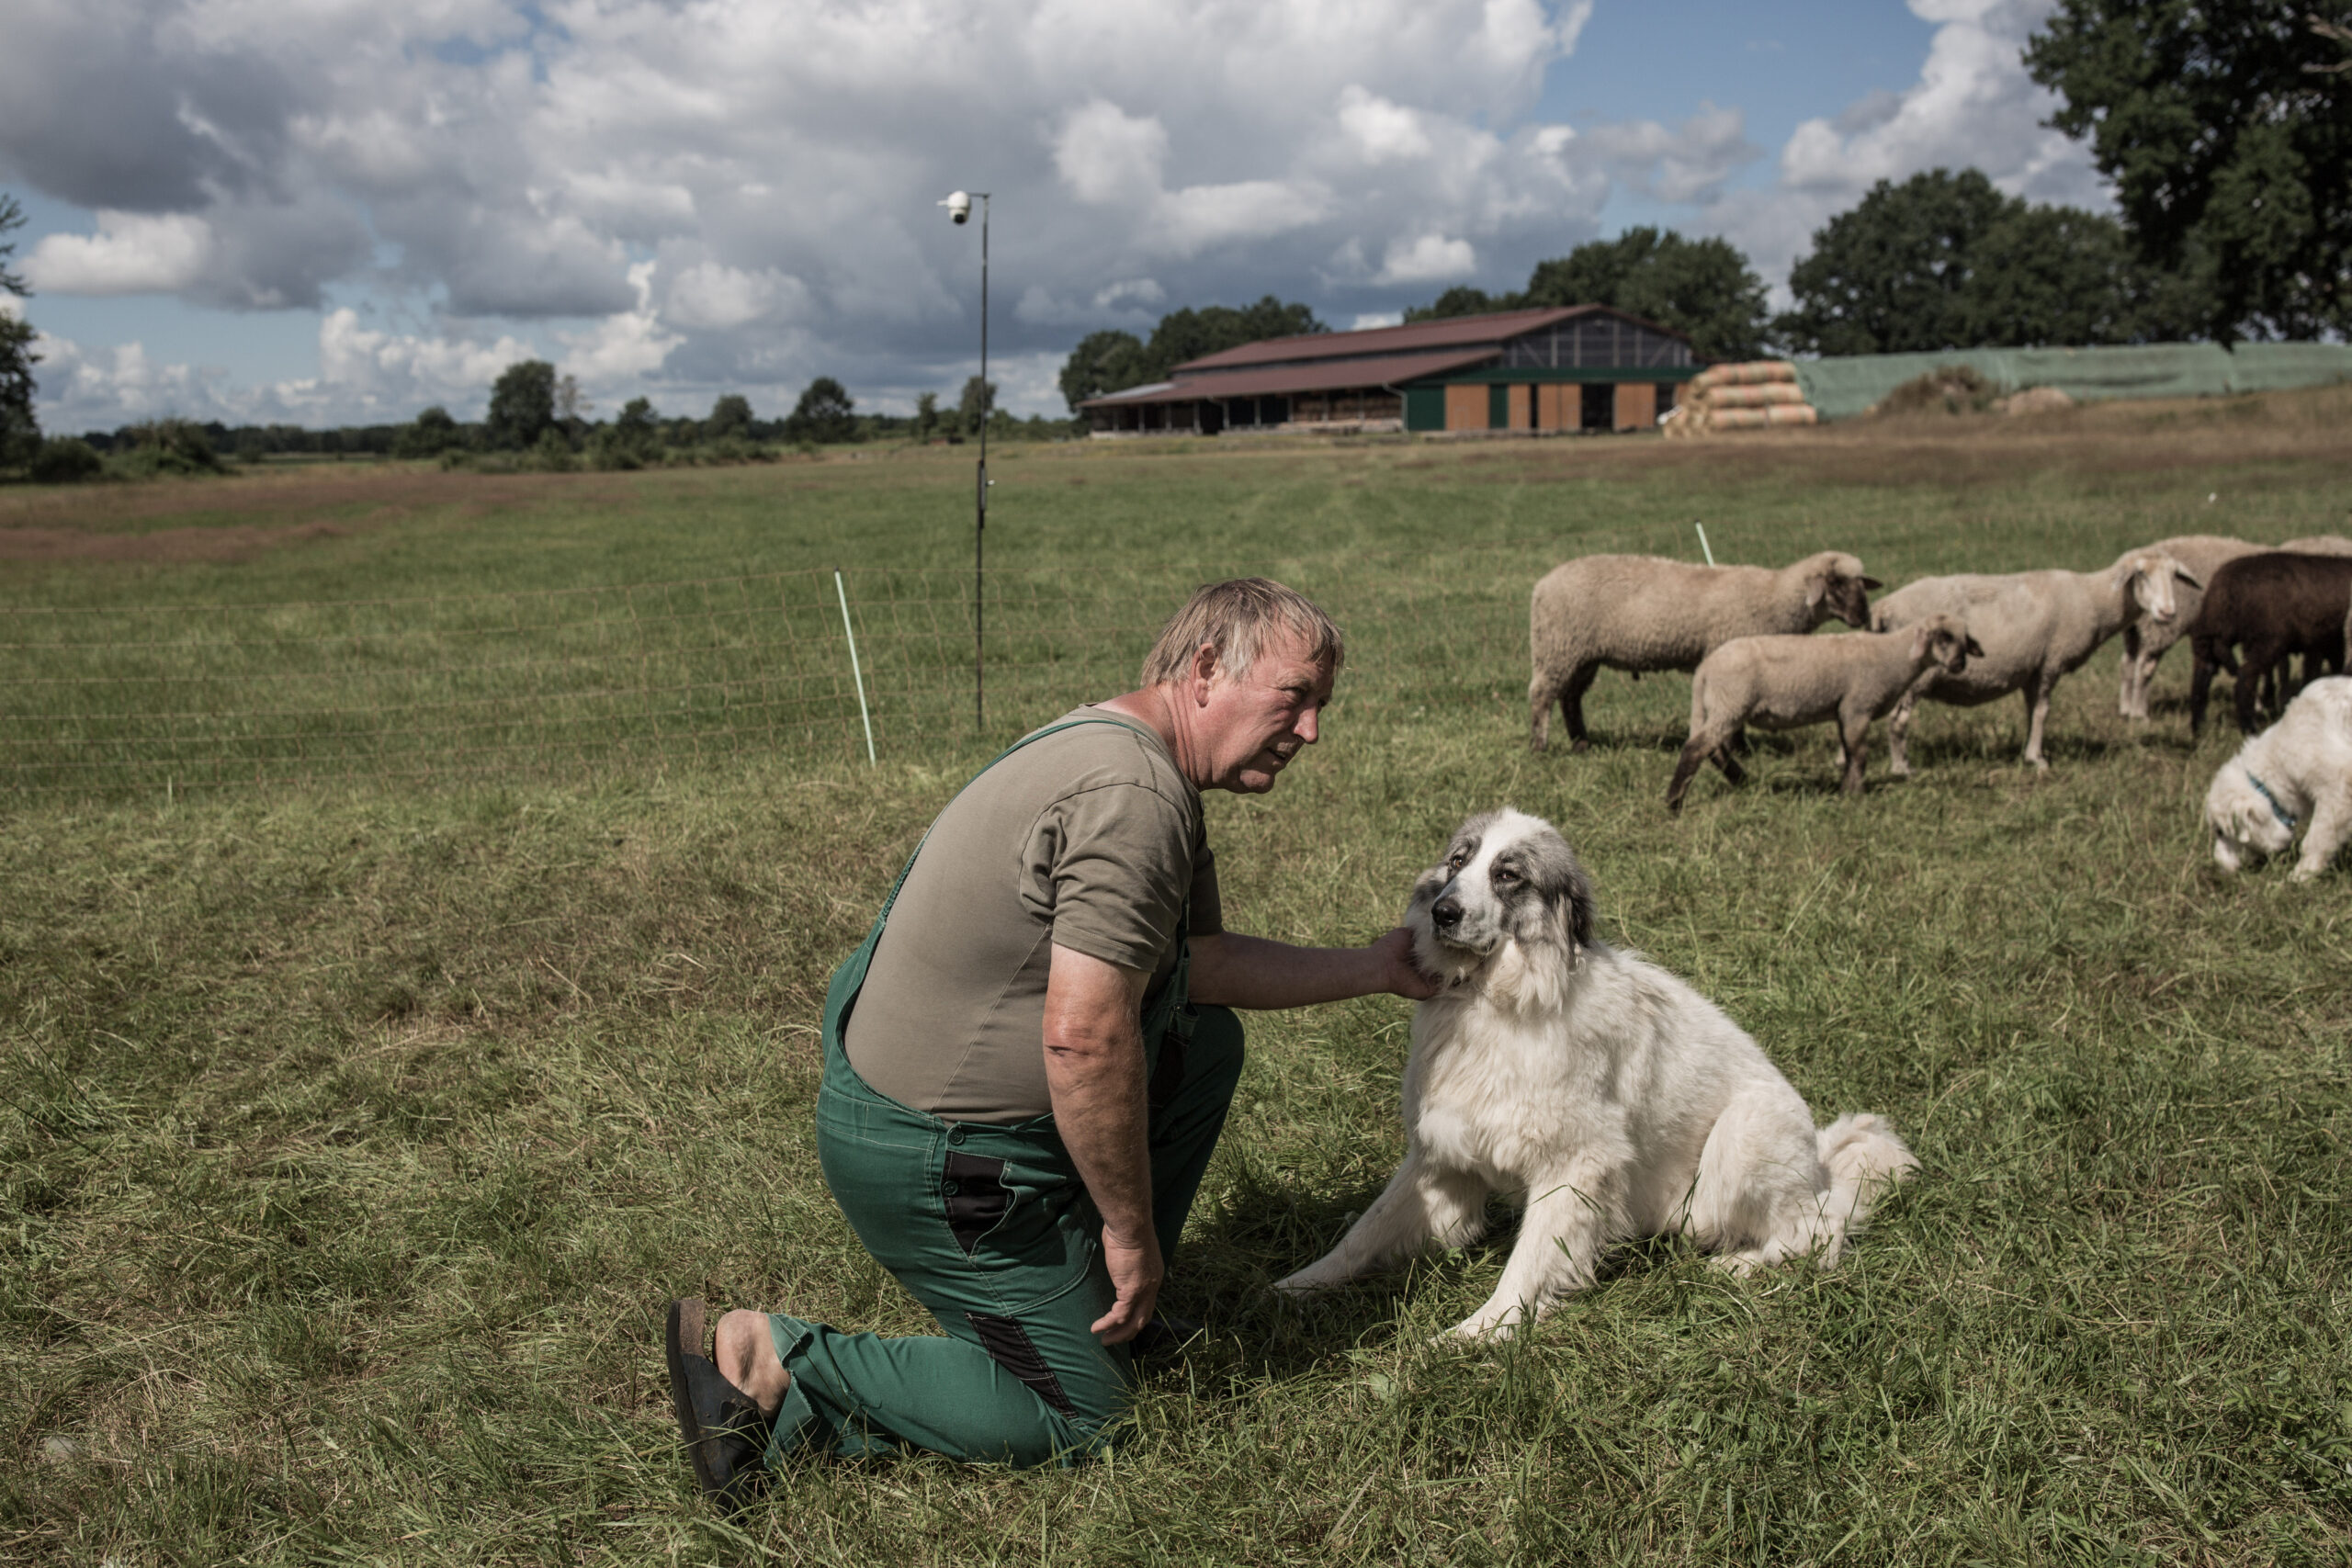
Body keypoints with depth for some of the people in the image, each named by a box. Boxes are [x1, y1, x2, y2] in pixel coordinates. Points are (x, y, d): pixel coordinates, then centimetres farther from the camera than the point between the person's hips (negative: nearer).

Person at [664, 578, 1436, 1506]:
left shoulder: (1123, 754, 11)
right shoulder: (1132, 794, -24)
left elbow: (1200, 964, 15)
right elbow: (1083, 1035, -28)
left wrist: (1375, 970, 19)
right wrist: (1131, 1226, -17)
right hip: (935, 1155, -10)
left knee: (1207, 1041, 19)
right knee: (1078, 1413, 3)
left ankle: (1103, 1297, 24)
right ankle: (772, 1371, -1)